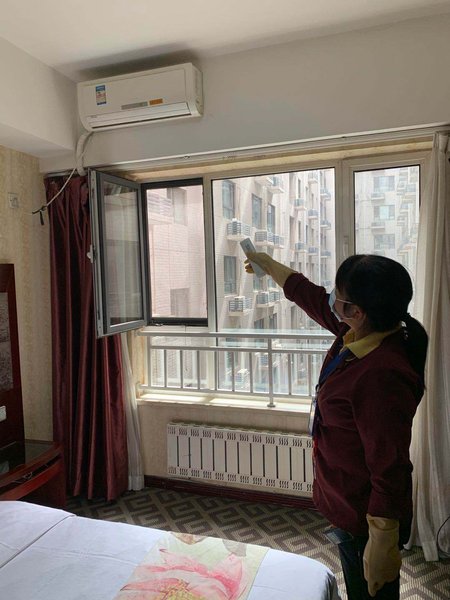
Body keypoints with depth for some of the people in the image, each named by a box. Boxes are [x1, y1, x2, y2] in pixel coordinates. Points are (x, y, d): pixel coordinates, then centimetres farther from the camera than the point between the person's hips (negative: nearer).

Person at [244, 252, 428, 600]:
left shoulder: (381, 376, -35)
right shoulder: (356, 334, -8)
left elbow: (390, 472, -30)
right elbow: (309, 295, 7)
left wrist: (380, 545, -22)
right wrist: (266, 263, 18)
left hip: (364, 517, -9)